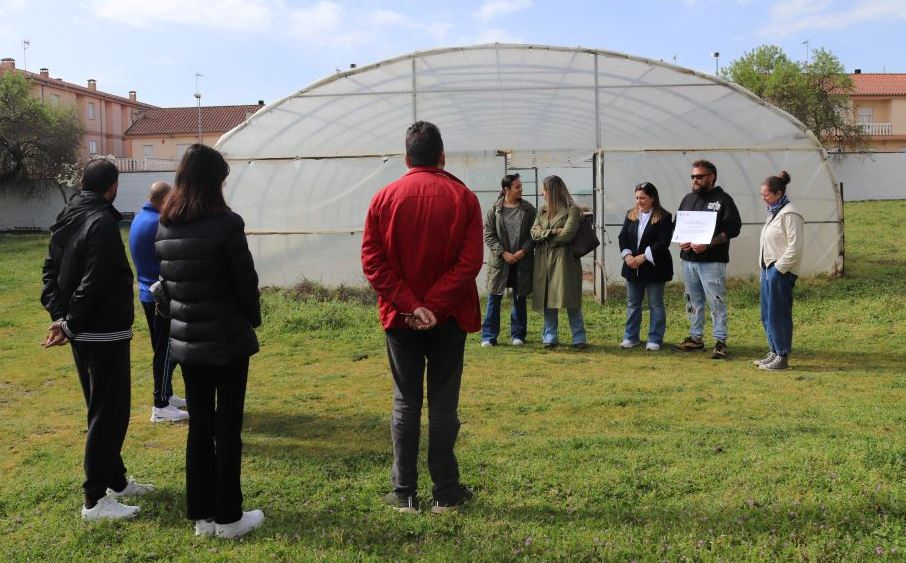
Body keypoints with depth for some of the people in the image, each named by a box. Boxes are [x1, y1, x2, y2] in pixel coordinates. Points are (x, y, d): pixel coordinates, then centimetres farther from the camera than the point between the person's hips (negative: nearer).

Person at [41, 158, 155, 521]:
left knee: (102, 409, 18)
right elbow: (93, 283, -24)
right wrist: (70, 325, -15)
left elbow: (51, 270, 9)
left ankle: (116, 480, 30)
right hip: (105, 333, -9)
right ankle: (95, 500, 2)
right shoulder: (103, 223, -18)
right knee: (109, 413, -2)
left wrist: (60, 315, -1)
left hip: (82, 334, 9)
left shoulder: (66, 219, 10)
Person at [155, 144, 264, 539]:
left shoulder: (164, 227, 3)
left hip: (186, 339, 6)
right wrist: (253, 318, 6)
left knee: (199, 425, 13)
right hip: (227, 338, -5)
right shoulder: (226, 223, -15)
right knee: (228, 427, 5)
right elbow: (246, 281, -10)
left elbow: (168, 281, 8)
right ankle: (228, 517, 13)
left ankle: (202, 514, 21)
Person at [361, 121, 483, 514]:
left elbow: (373, 261, -7)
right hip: (448, 317, -1)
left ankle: (404, 493, 14)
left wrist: (409, 305, -11)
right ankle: (446, 493, 12)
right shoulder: (464, 198, -3)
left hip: (400, 318, 1)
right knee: (443, 404, 6)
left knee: (405, 404, 9)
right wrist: (434, 304, -14)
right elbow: (470, 261, -12)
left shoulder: (385, 198, 0)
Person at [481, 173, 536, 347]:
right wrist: (503, 253, -11)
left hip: (522, 260, 1)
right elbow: (488, 234, -2)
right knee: (494, 299, 1)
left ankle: (517, 335, 19)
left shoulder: (529, 209, 3)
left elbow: (534, 233, 3)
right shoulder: (495, 209, -1)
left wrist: (523, 251, -11)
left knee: (520, 299, 8)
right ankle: (489, 336, 8)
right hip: (500, 261, -1)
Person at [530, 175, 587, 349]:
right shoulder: (542, 210, 15)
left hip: (564, 260, -6)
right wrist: (552, 232, -10)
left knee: (570, 301, -4)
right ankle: (549, 337, 17)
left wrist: (545, 236, -2)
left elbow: (567, 234, -13)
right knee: (547, 299, 8)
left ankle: (579, 338, 5)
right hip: (544, 260, 6)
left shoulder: (572, 209, -4)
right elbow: (534, 232, 5)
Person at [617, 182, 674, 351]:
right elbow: (623, 237, 4)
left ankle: (655, 340, 10)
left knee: (656, 305, 4)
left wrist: (643, 257, -20)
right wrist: (627, 255, -13)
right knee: (633, 304, 12)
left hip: (654, 267, -5)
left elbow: (663, 242, -15)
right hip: (632, 267, 5)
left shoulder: (664, 217, -8)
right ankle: (631, 337, 21)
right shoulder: (631, 215, 8)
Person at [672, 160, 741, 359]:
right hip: (688, 259, 7)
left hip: (712, 261, -6)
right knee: (693, 301, 13)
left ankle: (720, 342, 2)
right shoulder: (688, 199, 15)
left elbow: (733, 228, -10)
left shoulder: (723, 199, -4)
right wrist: (681, 241, -1)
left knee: (716, 302, -5)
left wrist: (707, 244, -19)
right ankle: (695, 338, 24)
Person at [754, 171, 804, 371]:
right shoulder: (774, 213, 17)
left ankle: (782, 357, 4)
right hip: (769, 270, 10)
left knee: (778, 315, -4)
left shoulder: (789, 214, -13)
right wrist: (765, 268, 15)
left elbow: (795, 247, -19)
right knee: (767, 314, 13)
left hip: (781, 272, -10)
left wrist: (778, 269, -17)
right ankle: (774, 352, 23)